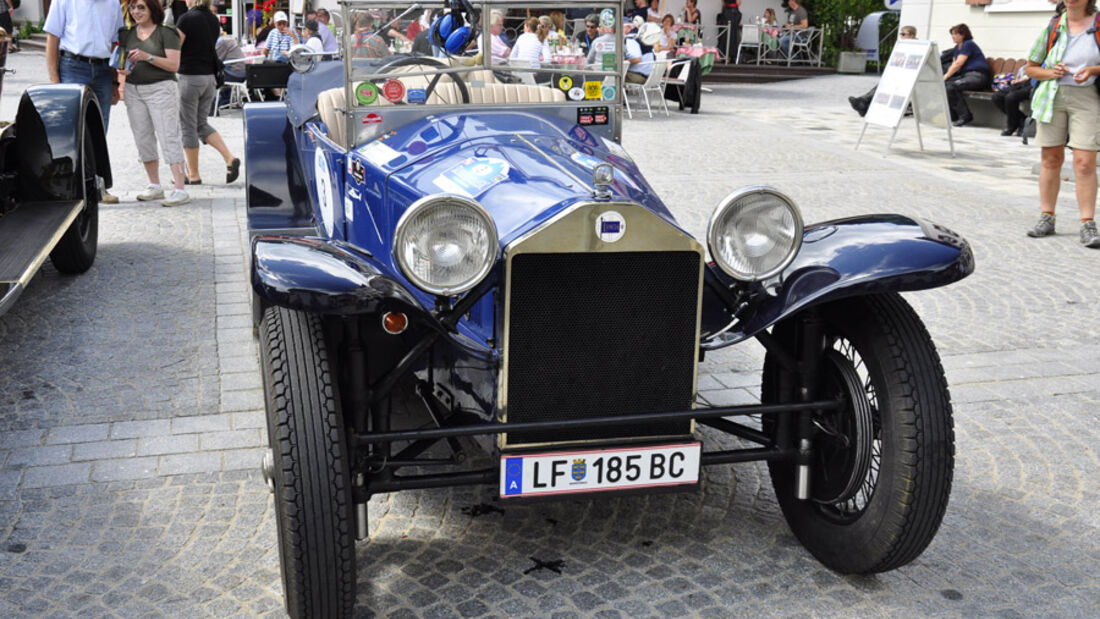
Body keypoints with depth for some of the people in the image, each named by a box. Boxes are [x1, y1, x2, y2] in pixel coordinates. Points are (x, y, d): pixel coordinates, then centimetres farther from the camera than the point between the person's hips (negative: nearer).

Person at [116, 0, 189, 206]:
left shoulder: (166, 33, -4)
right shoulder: (127, 34, 13)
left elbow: (174, 65, -11)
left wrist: (147, 57, -21)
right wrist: (123, 69, -3)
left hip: (161, 88, -6)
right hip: (133, 90, 6)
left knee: (169, 137, -11)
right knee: (142, 139, 7)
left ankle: (180, 190, -13)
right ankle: (155, 186, 18)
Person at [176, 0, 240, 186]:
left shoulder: (187, 18, -13)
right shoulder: (214, 20, 8)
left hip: (189, 78, -7)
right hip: (210, 77, 7)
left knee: (188, 127, 4)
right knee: (202, 124, 17)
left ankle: (193, 175, 10)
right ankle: (230, 158, -1)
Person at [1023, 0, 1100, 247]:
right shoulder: (1053, 26, 9)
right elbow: (1031, 68, 15)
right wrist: (1050, 73, -5)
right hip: (1053, 96, 2)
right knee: (1051, 158, 6)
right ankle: (1046, 218, 16)